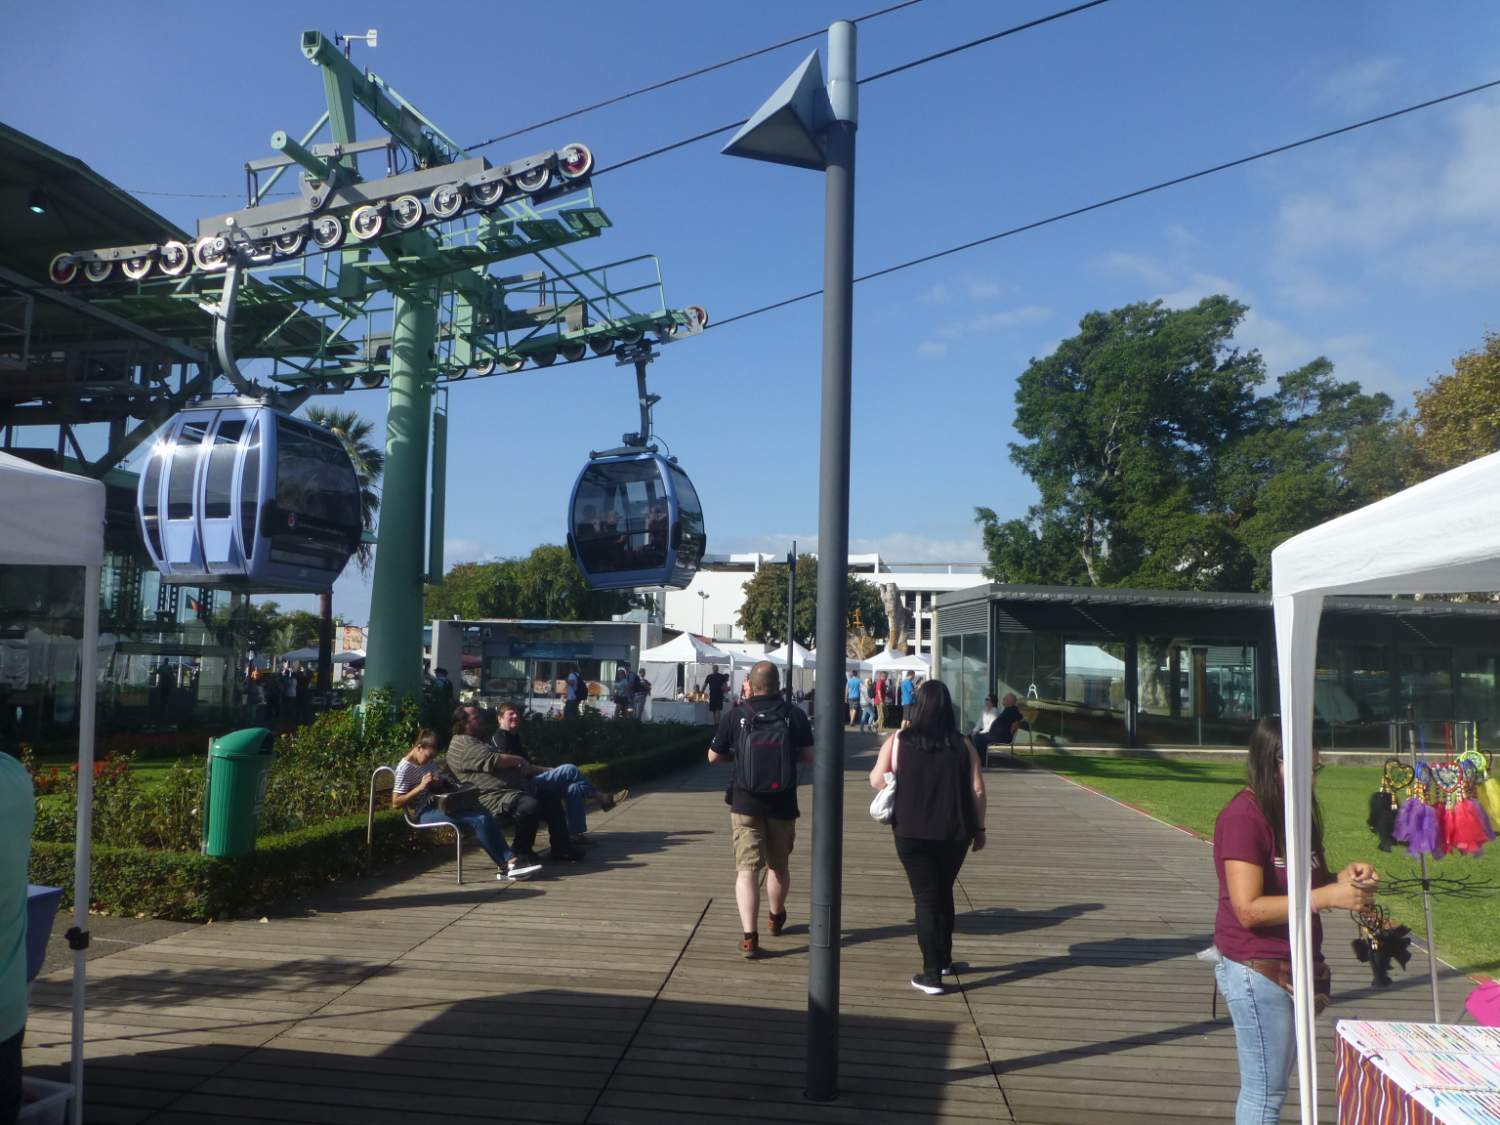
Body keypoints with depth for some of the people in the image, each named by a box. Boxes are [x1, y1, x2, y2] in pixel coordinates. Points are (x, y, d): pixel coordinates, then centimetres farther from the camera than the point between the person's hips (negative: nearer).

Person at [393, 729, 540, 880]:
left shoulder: (429, 763, 16)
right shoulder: (405, 768, -7)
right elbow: (396, 802, -12)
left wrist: (438, 784, 7)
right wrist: (420, 787, -20)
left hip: (439, 805, 8)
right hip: (424, 813, -8)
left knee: (484, 815, -19)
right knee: (479, 820, -26)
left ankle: (510, 861, -27)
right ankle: (507, 865, -20)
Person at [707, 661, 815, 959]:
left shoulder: (736, 715, -6)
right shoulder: (795, 715, -4)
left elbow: (714, 756, 3)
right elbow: (809, 757, 0)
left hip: (745, 803, -2)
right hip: (782, 803, 2)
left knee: (747, 868, -3)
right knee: (779, 865, 21)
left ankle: (749, 936, -15)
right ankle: (776, 918, 43)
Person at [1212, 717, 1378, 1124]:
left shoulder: (1294, 812, 9)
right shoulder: (1244, 816, -19)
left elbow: (1305, 887, 17)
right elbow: (1249, 909, -23)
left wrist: (1345, 878, -3)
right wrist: (1329, 896, -22)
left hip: (1294, 969, 9)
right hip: (1257, 972, -9)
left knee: (1269, 1087, 17)